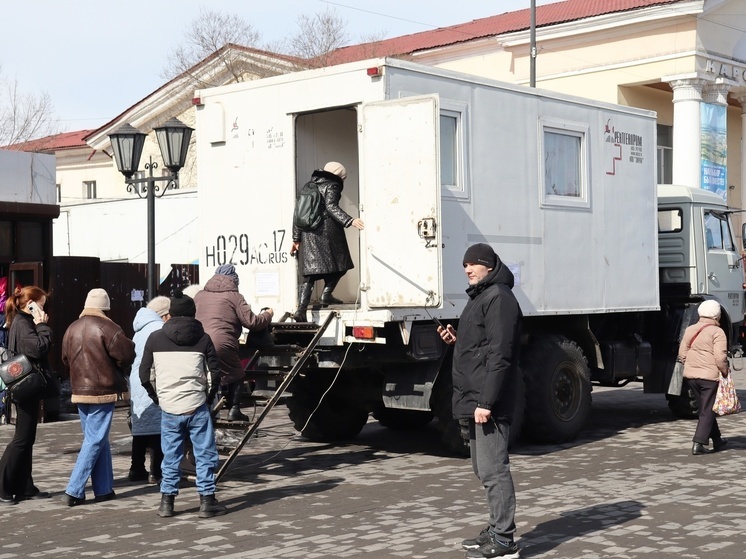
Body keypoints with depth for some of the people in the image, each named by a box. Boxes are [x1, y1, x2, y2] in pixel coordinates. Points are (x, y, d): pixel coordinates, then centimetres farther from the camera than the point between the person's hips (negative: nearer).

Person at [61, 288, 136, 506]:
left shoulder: (71, 329, 9)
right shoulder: (106, 327, -13)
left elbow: (66, 360, 15)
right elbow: (126, 353, -18)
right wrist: (120, 371, 1)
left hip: (79, 391, 7)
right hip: (103, 392, -7)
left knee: (97, 440, 15)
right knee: (95, 441, -3)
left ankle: (104, 489, 17)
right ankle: (73, 491, -7)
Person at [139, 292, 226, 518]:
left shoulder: (155, 338, 3)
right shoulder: (202, 339, 0)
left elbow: (145, 375, 5)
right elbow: (214, 373, -1)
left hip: (169, 408, 2)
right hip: (197, 407, -2)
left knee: (171, 456, 11)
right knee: (205, 454, 6)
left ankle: (167, 502, 15)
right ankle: (207, 501, 6)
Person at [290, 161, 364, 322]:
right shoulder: (332, 186, 2)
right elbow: (331, 207, -16)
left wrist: (296, 238, 21)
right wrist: (350, 221, -26)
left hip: (309, 233, 6)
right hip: (327, 229, -6)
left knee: (309, 272, 0)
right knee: (339, 263, 11)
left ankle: (301, 309, -11)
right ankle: (326, 294, -7)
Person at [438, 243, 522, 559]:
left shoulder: (499, 298, -13)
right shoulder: (480, 297, 20)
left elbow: (500, 354, -20)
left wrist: (486, 401, -24)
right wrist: (455, 340, 7)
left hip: (488, 401, -11)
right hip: (474, 399, 11)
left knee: (493, 470, -9)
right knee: (483, 469, 15)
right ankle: (497, 530, 23)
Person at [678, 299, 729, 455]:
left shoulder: (689, 330, 9)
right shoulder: (717, 332, -10)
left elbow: (682, 353, 10)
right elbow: (720, 357, -17)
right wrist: (725, 372, -4)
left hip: (690, 376, 7)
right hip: (710, 376, -7)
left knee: (706, 409, 19)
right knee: (707, 411, 0)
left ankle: (717, 440, 29)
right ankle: (698, 444, -6)